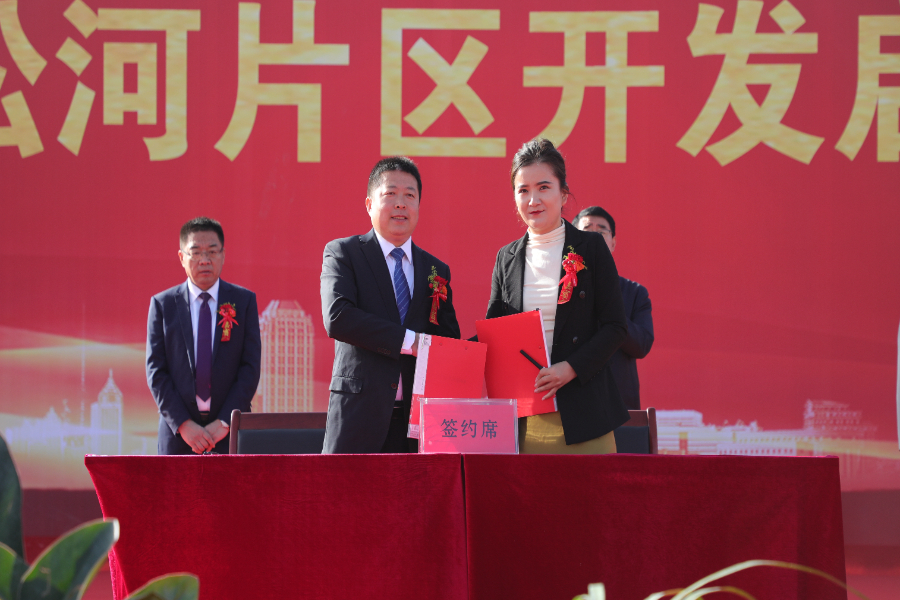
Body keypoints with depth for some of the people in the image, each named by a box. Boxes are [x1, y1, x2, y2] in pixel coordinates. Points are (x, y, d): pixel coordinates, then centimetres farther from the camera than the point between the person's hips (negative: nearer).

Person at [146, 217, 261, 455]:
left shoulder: (244, 301, 6)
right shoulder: (162, 304, 6)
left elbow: (251, 367, 1)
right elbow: (156, 371, 2)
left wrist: (223, 424, -9)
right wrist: (184, 425, -9)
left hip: (230, 434, 0)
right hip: (177, 434, 0)